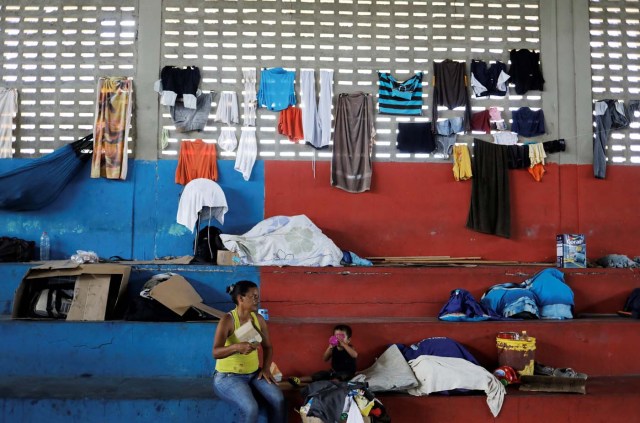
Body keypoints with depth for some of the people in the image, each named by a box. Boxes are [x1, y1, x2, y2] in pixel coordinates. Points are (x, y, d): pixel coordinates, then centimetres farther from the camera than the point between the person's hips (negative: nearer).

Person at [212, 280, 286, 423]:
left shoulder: (259, 319, 3)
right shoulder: (227, 320, -16)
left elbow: (267, 347, 15)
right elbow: (216, 353, -26)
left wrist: (266, 368, -2)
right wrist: (237, 346, -44)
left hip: (254, 374, 5)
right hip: (228, 376, -5)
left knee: (278, 400, -20)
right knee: (251, 408, -30)